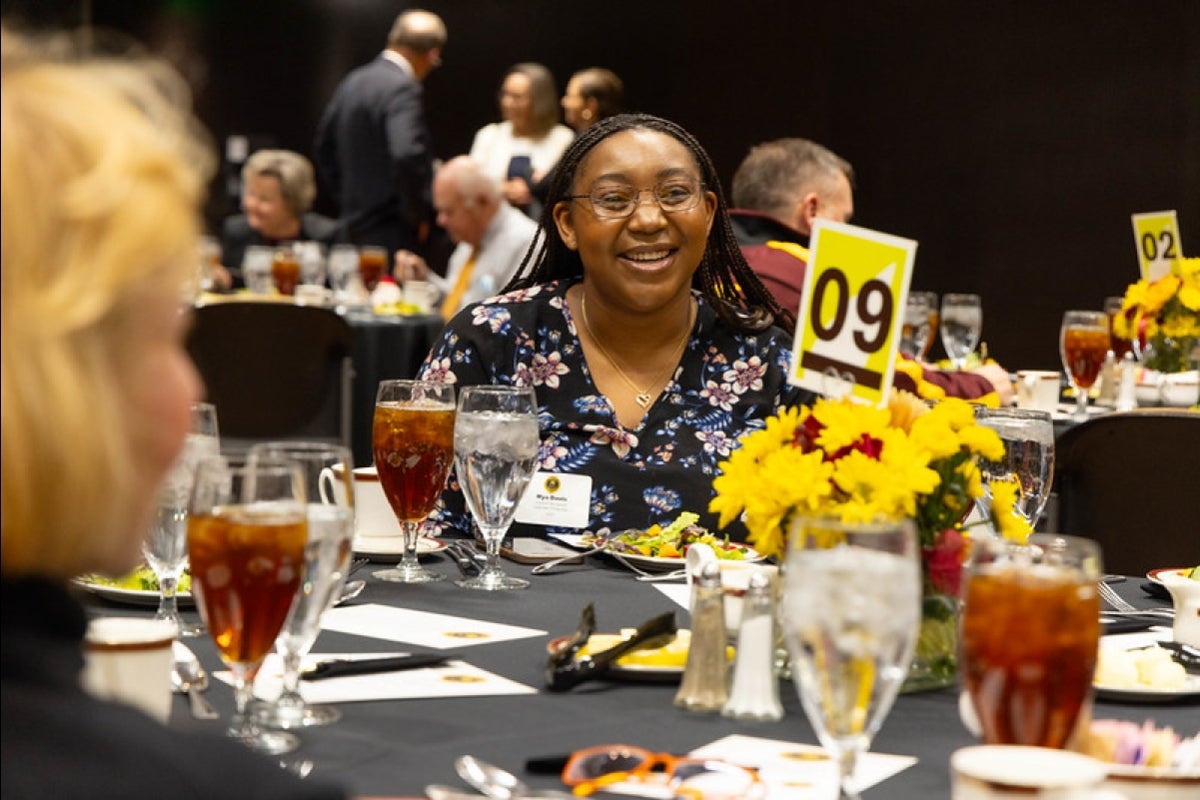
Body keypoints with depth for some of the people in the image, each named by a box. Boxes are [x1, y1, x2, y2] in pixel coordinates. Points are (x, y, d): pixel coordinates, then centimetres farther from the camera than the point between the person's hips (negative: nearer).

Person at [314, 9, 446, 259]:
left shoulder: (353, 82, 12)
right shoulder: (403, 88, -15)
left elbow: (324, 151, 21)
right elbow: (407, 155, -29)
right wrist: (419, 216, -16)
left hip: (355, 227, 9)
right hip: (394, 234, -9)